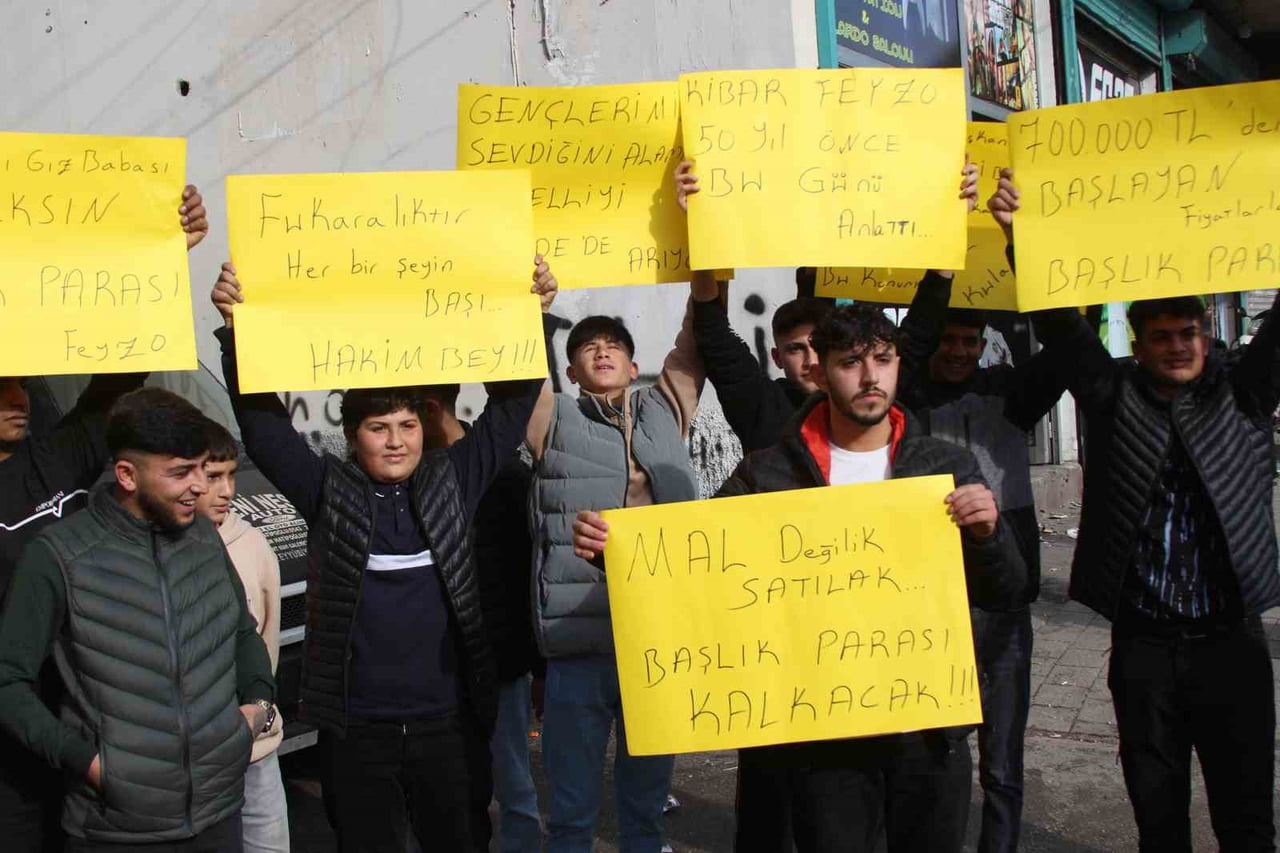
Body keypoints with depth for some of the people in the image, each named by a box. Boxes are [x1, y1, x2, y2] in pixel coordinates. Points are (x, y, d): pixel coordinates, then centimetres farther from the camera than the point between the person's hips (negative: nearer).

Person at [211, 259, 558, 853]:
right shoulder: (328, 490, -1)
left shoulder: (453, 479, 1)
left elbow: (509, 406, 0)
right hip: (358, 725, -1)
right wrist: (237, 329, -17)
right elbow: (262, 420, -6)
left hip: (449, 719, 1)